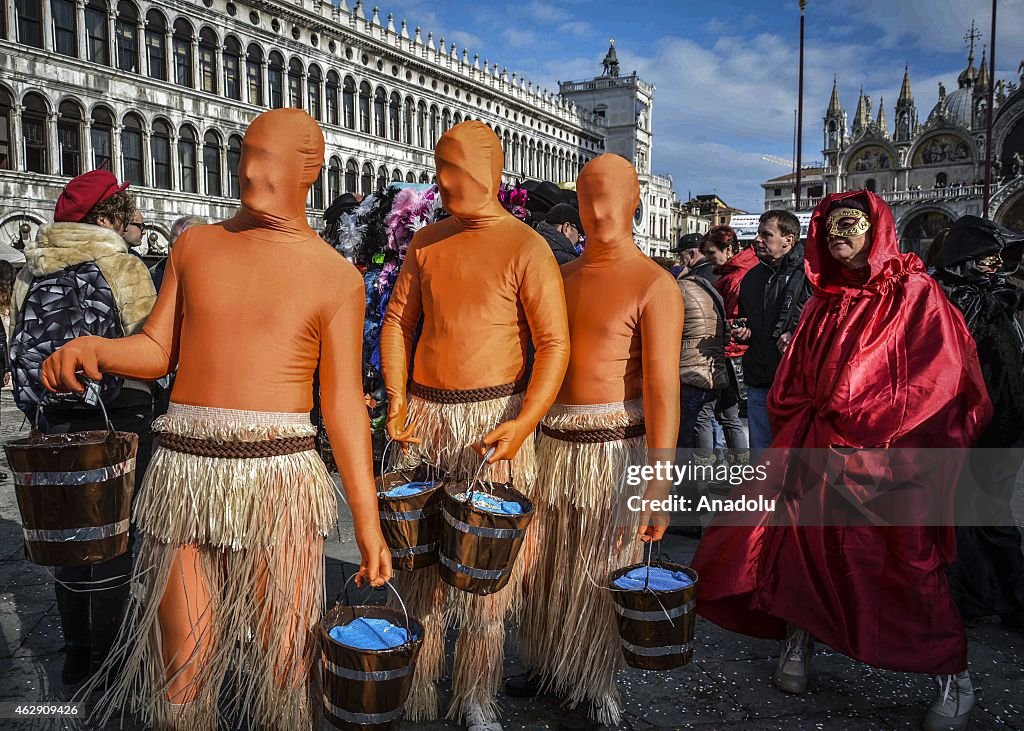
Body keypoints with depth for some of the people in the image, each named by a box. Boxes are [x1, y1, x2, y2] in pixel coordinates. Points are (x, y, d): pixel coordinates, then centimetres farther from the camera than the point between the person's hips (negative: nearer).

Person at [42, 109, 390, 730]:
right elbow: (156, 350, 13)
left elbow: (344, 405, -2)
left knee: (286, 664, 4)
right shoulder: (196, 245, 10)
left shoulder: (336, 277, 0)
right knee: (180, 668, 10)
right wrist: (92, 347, -9)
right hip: (183, 472, 3)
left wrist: (368, 522, -5)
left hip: (278, 476, -3)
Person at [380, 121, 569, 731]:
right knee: (420, 559, 11)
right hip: (424, 417, 5)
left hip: (493, 419, -4)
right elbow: (398, 321, 14)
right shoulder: (427, 241, 10)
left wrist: (524, 423, -22)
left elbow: (555, 343, -9)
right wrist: (397, 398, 1)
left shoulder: (526, 247, -5)